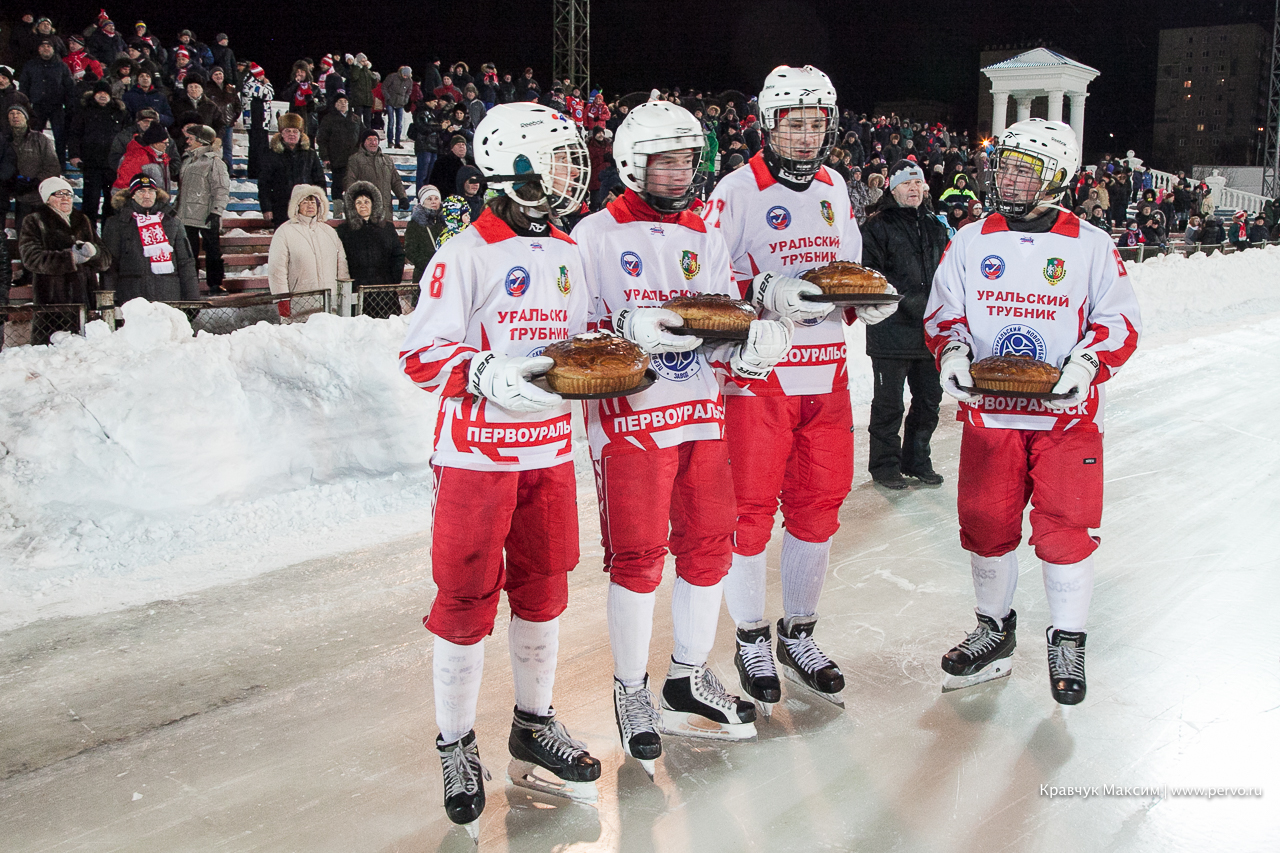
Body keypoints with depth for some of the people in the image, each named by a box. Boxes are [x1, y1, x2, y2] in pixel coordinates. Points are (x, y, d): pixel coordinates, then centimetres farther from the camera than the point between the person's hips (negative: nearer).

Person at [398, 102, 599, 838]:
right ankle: (457, 749, 20)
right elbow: (421, 355, -14)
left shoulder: (567, 253, 11)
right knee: (467, 603, 3)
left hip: (550, 451, 7)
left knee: (544, 588, 14)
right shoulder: (466, 255, -12)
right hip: (478, 454, -6)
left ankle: (536, 730, 31)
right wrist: (490, 375, -28)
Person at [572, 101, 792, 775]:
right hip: (628, 418, -5)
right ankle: (631, 691, 17)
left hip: (702, 414, 6)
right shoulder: (596, 235, -2)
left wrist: (754, 343, -8)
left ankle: (688, 681, 27)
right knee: (637, 558, -2)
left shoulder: (705, 239, 16)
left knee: (710, 545, 9)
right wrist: (633, 330, -24)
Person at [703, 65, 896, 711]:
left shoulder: (835, 190, 14)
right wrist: (765, 291, -25)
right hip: (756, 374, -6)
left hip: (825, 375, 6)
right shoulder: (738, 190, -7)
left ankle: (798, 636, 28)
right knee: (750, 511, 2)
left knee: (819, 506, 11)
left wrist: (869, 301, 2)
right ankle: (751, 639, 21)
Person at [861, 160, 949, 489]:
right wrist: (904, 300, -19)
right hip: (892, 330, -6)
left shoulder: (935, 226, 15)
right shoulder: (878, 227, -3)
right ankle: (885, 464, 15)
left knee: (929, 399, 13)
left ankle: (916, 460, 27)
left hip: (930, 331, 6)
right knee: (889, 403, 1)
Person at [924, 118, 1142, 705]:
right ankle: (994, 625, 29)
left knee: (1065, 529, -1)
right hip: (988, 409, 2)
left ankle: (1067, 641, 18)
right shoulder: (970, 242, 6)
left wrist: (1087, 363, -17)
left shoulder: (1090, 245, 0)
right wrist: (952, 354, -11)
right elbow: (942, 314, 9)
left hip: (1067, 414, -2)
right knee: (986, 523, 7)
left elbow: (1119, 323, 1)